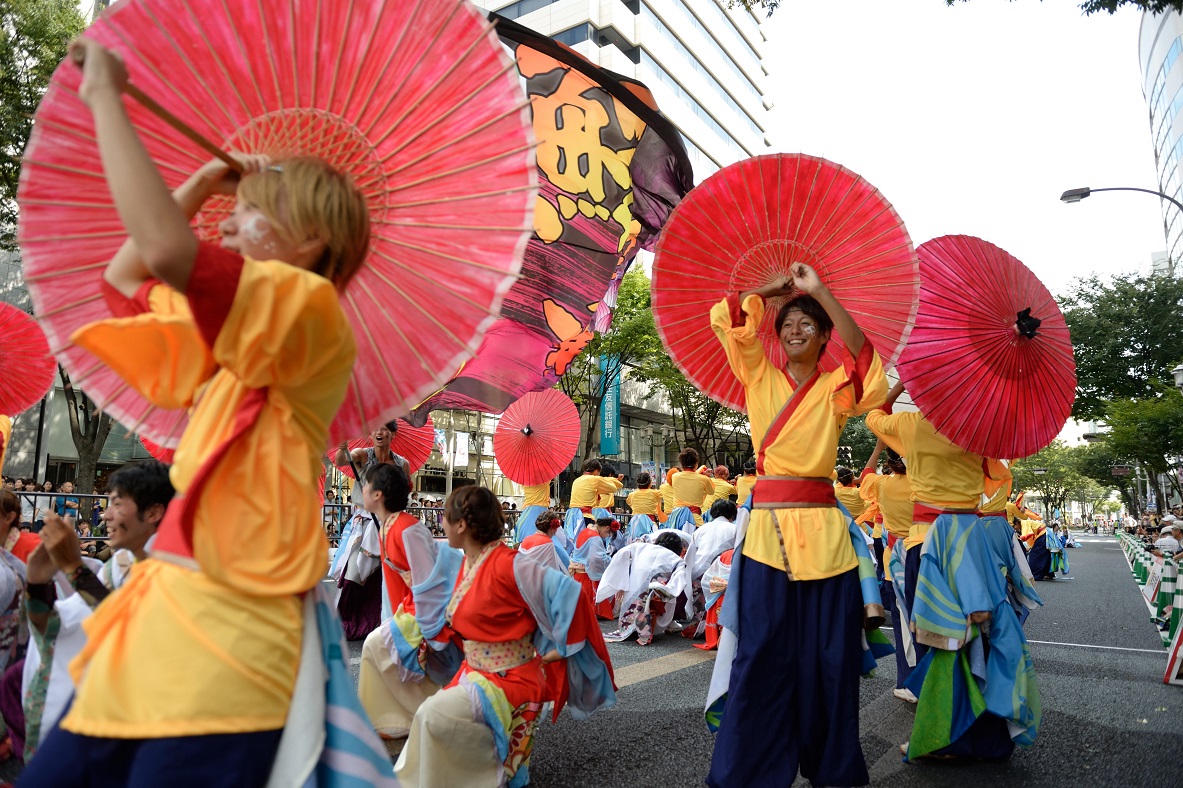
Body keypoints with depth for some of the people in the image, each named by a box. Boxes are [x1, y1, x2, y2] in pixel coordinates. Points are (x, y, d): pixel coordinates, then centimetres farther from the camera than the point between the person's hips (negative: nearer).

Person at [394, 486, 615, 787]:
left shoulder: (508, 564, -23)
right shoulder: (467, 564, 4)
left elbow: (570, 592, -26)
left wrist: (555, 652, -17)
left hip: (509, 680, -8)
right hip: (474, 674, 8)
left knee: (434, 716, -23)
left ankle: (501, 762, -1)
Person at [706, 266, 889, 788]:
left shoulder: (836, 387, 8)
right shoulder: (760, 378, 11)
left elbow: (863, 355, -13)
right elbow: (726, 319, 1)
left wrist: (819, 290, -13)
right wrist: (774, 289, 9)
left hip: (823, 528, 0)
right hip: (767, 526, 0)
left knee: (827, 655, 4)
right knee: (762, 653, -1)